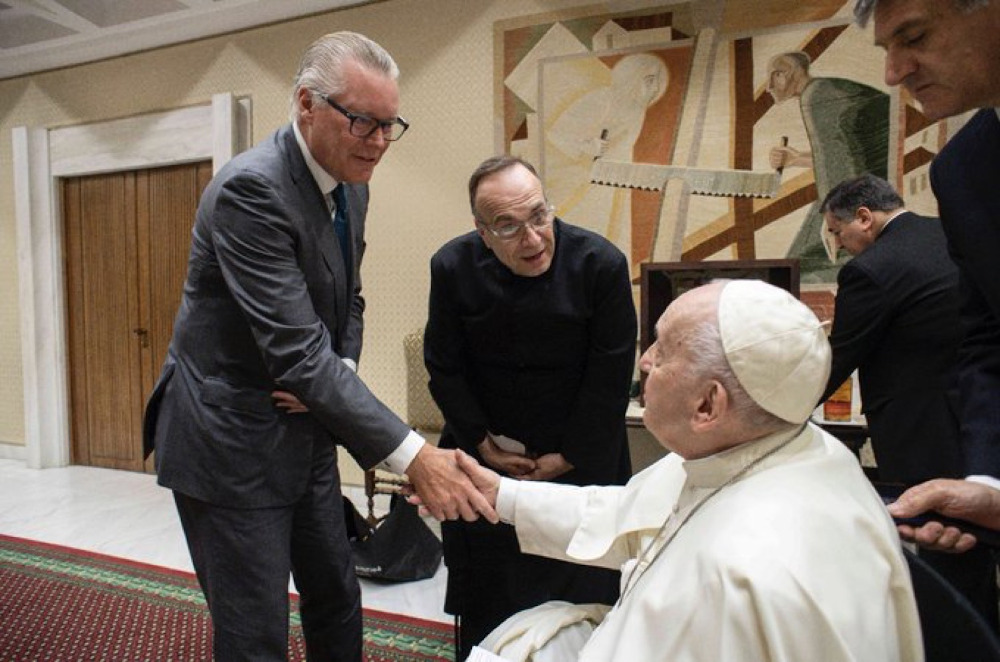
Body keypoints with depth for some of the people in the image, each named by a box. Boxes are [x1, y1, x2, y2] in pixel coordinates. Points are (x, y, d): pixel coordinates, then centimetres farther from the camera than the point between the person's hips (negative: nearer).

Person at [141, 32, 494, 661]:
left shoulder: (351, 186, 3)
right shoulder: (250, 187, -24)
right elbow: (296, 349, -31)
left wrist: (336, 372, -8)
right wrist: (413, 455, -34)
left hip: (305, 433, 8)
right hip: (230, 442, -8)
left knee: (339, 608, 20)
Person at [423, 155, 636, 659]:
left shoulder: (601, 264, -20)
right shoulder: (453, 267, -13)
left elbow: (611, 379, -14)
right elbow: (443, 367, -4)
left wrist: (570, 456, -10)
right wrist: (482, 442, -6)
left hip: (581, 460, -1)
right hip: (486, 454, 2)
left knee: (580, 592, 12)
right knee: (485, 598, 17)